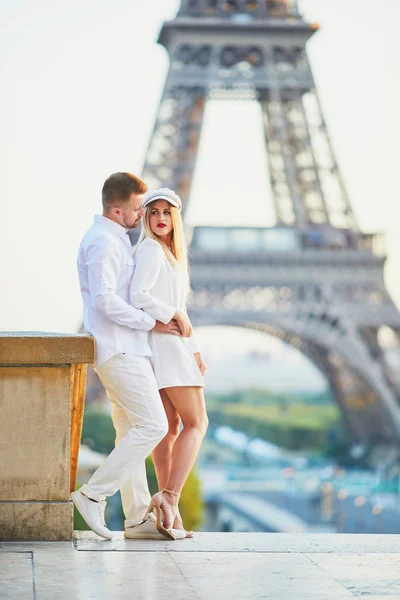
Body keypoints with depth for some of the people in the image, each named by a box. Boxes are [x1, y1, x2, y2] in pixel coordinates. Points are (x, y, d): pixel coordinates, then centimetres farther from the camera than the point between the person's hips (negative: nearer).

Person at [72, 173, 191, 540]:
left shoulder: (116, 240, 21)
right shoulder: (103, 242, -13)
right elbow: (105, 300, -22)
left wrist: (172, 316, 18)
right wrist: (153, 323, -15)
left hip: (126, 349, 11)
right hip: (118, 349, -11)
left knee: (131, 431, 9)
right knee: (153, 425, -13)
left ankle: (138, 517, 11)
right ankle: (94, 495, -10)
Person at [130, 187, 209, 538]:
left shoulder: (172, 253, 20)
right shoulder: (150, 250, -10)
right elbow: (138, 296, -24)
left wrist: (194, 350, 19)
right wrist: (174, 318, -15)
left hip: (173, 343, 9)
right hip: (162, 342, -9)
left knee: (171, 425, 6)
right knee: (197, 423, -8)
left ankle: (167, 506, 6)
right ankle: (169, 497, -14)